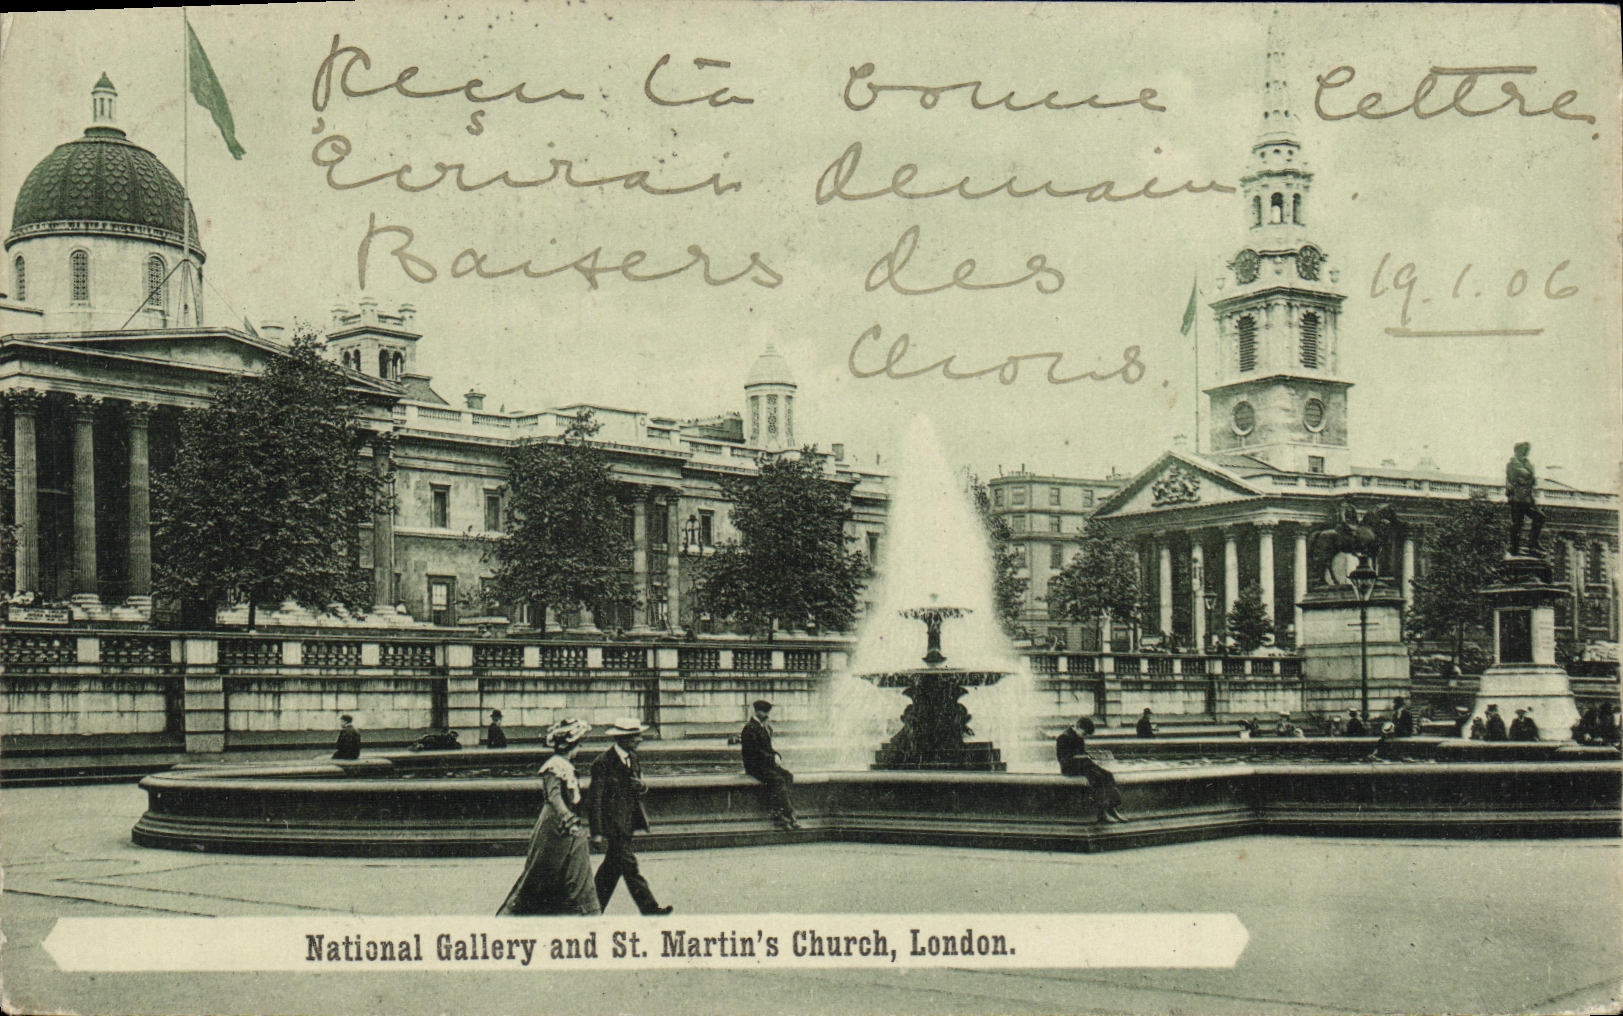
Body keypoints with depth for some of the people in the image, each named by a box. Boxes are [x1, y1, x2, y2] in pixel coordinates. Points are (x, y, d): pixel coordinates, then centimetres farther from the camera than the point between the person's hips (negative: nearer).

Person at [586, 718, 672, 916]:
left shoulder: (632, 758, 10)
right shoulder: (603, 763, -15)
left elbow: (638, 790, 21)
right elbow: (594, 799, -14)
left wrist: (641, 787, -6)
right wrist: (597, 832, -16)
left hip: (627, 822, 8)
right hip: (613, 823, -8)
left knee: (613, 866, 14)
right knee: (629, 865, -7)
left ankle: (595, 908, 24)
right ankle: (649, 908, -7)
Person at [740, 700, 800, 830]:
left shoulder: (765, 727, 17)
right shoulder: (750, 729, -12)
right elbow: (755, 752, -17)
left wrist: (776, 755, 2)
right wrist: (772, 759, -16)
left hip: (767, 763, 9)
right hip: (754, 766, -9)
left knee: (788, 776, -15)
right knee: (778, 779, -27)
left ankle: (777, 813, -20)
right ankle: (789, 814, -23)